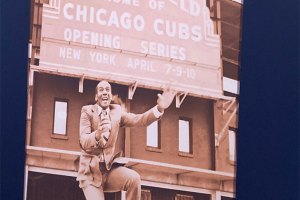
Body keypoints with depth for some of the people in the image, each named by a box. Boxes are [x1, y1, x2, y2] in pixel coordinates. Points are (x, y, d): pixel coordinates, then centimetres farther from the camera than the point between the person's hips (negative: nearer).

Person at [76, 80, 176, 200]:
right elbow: (83, 142, -19)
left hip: (109, 167, 2)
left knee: (134, 178, -26)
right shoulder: (87, 111, -4)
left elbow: (138, 119, -10)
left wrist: (160, 108, -28)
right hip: (90, 170, -2)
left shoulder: (117, 111, 8)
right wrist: (97, 135, -44)